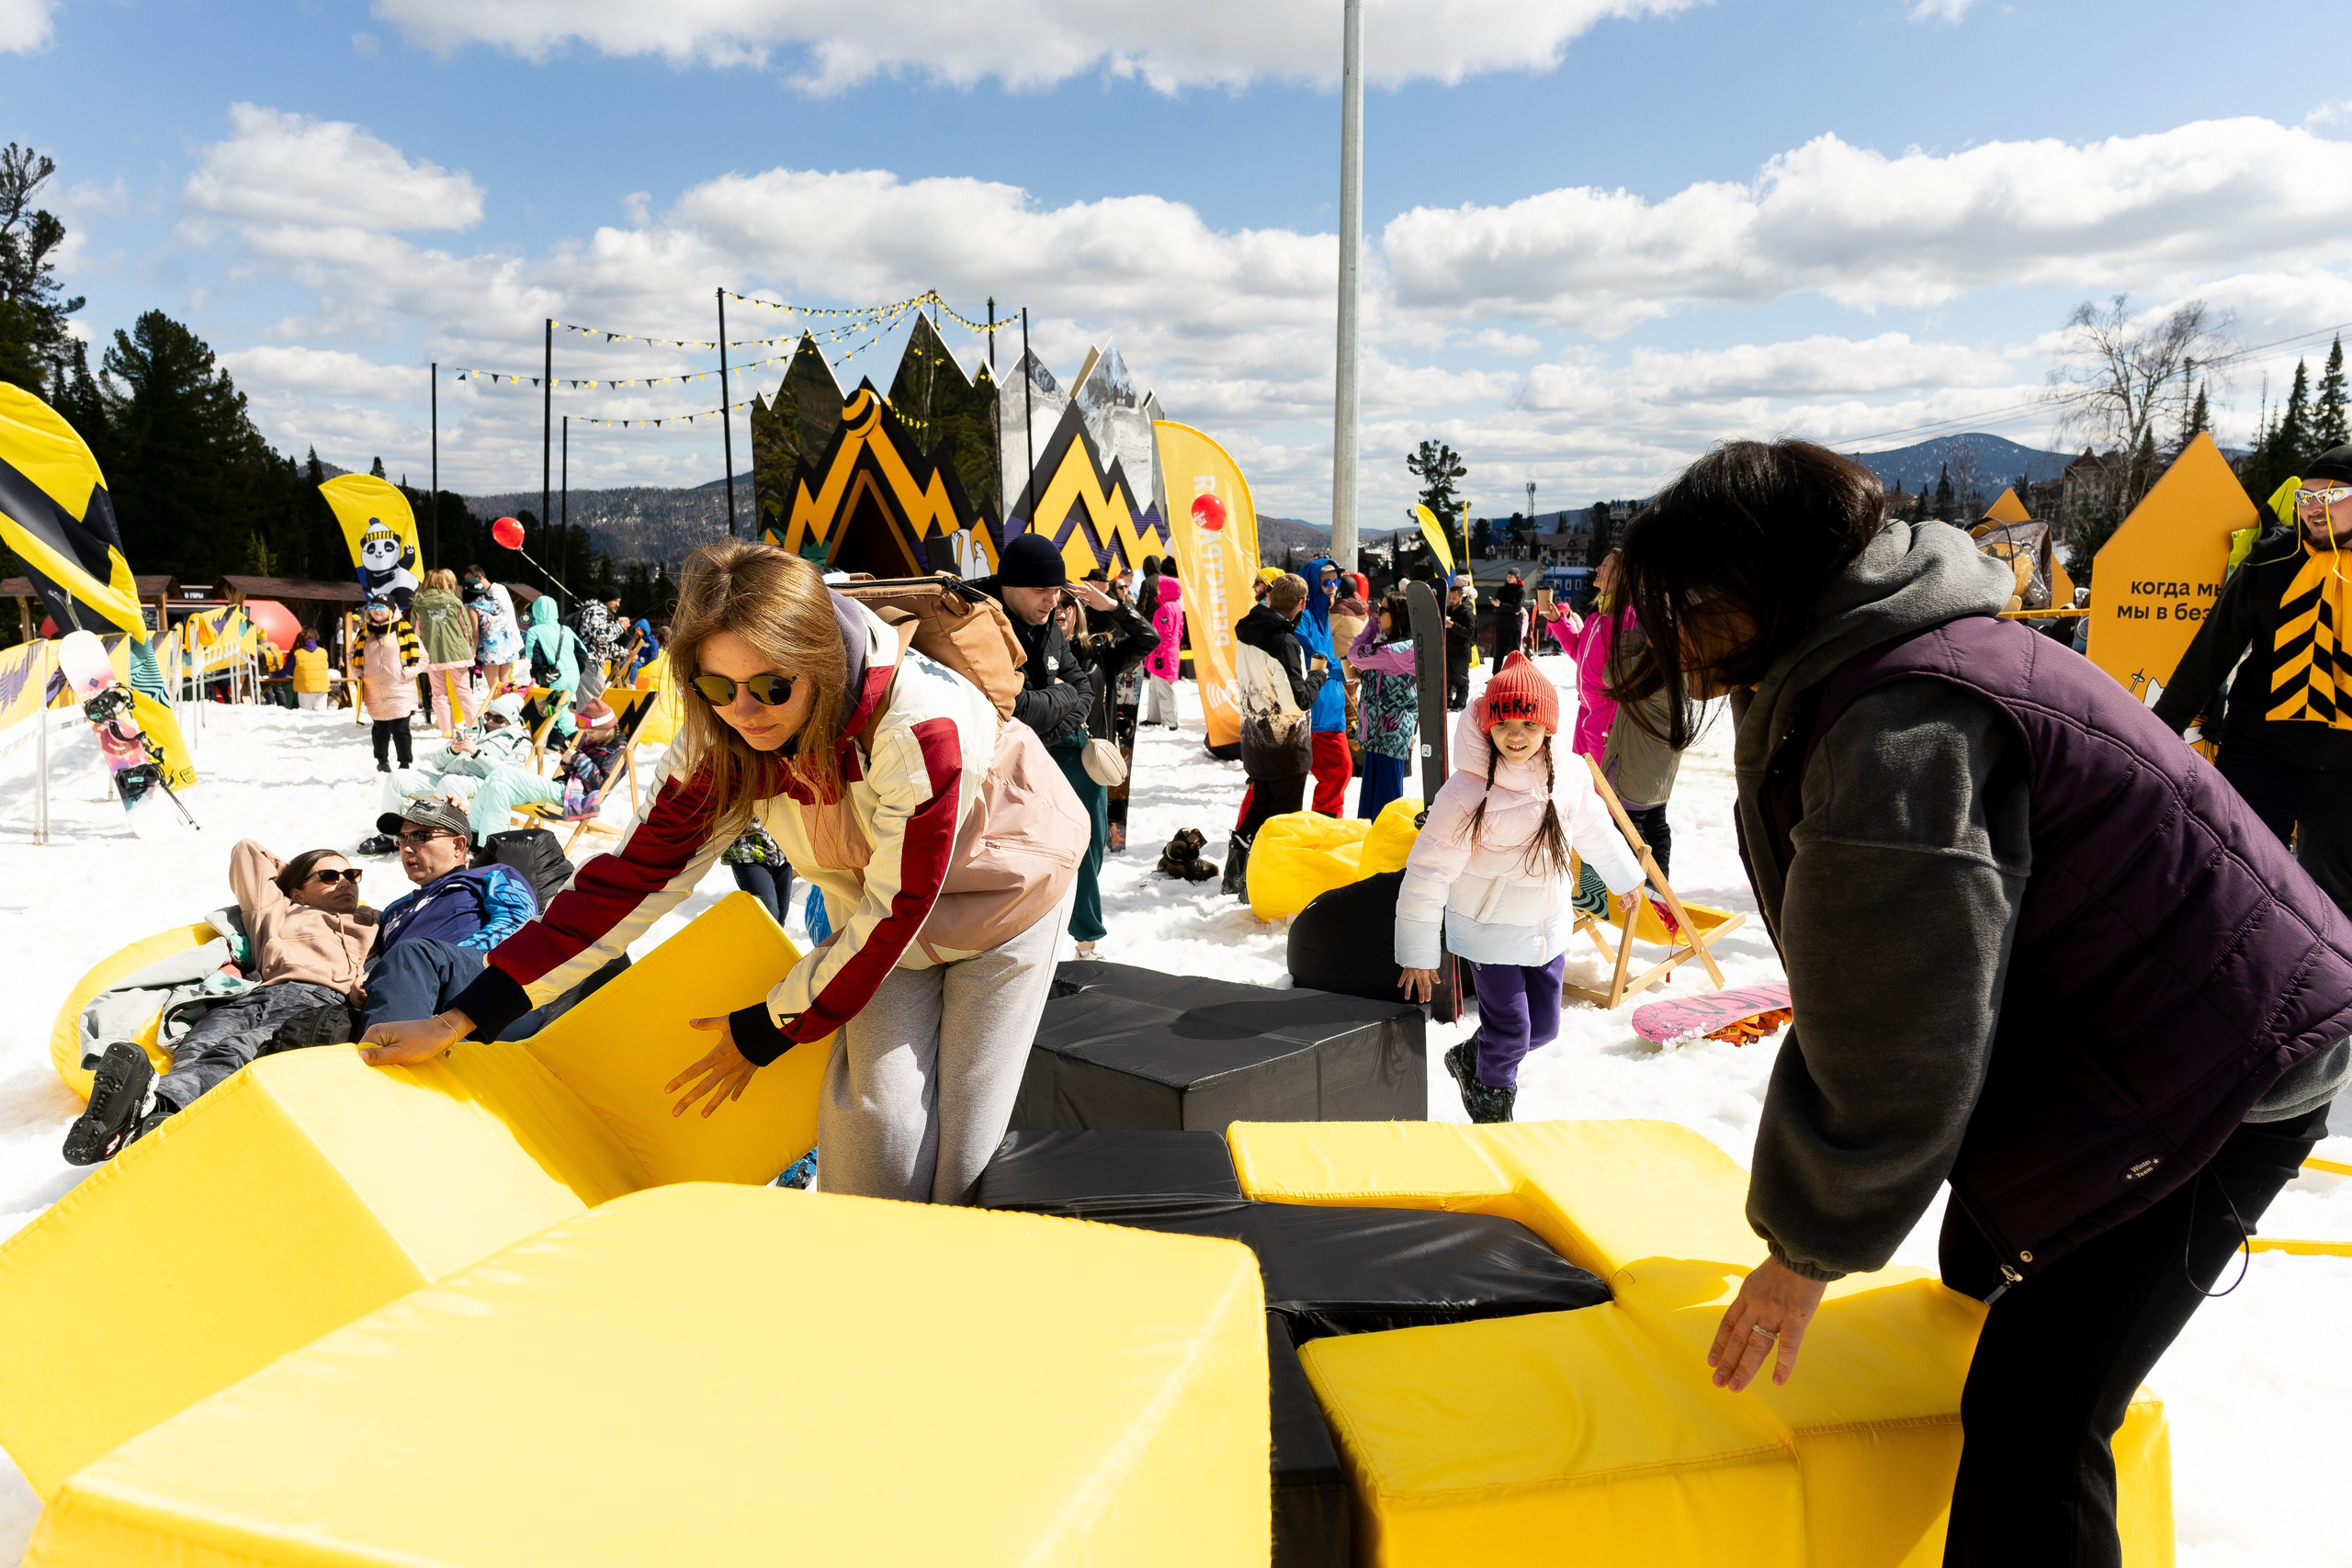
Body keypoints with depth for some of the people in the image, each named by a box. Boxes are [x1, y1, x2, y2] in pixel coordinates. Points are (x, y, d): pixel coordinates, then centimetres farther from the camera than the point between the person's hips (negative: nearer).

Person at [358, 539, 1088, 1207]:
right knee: (875, 1112, -10)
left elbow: (895, 909, -29)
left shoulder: (917, 725, -38)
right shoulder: (721, 743, -21)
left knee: (965, 1129, -6)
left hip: (1004, 885, -3)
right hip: (883, 902, 4)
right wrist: (464, 1015, -21)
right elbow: (632, 876, -17)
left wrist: (763, 1033, -19)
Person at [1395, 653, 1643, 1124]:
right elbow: (1427, 873, -19)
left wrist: (1625, 878, 29)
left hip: (1547, 925, 5)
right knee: (1511, 1030, -2)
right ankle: (1491, 1103, 30)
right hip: (1488, 927, -5)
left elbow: (1596, 830, 13)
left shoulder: (1569, 778, -9)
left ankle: (1470, 1059, 41)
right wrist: (1416, 955, -17)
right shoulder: (1466, 793, -23)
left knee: (1543, 1028, 12)